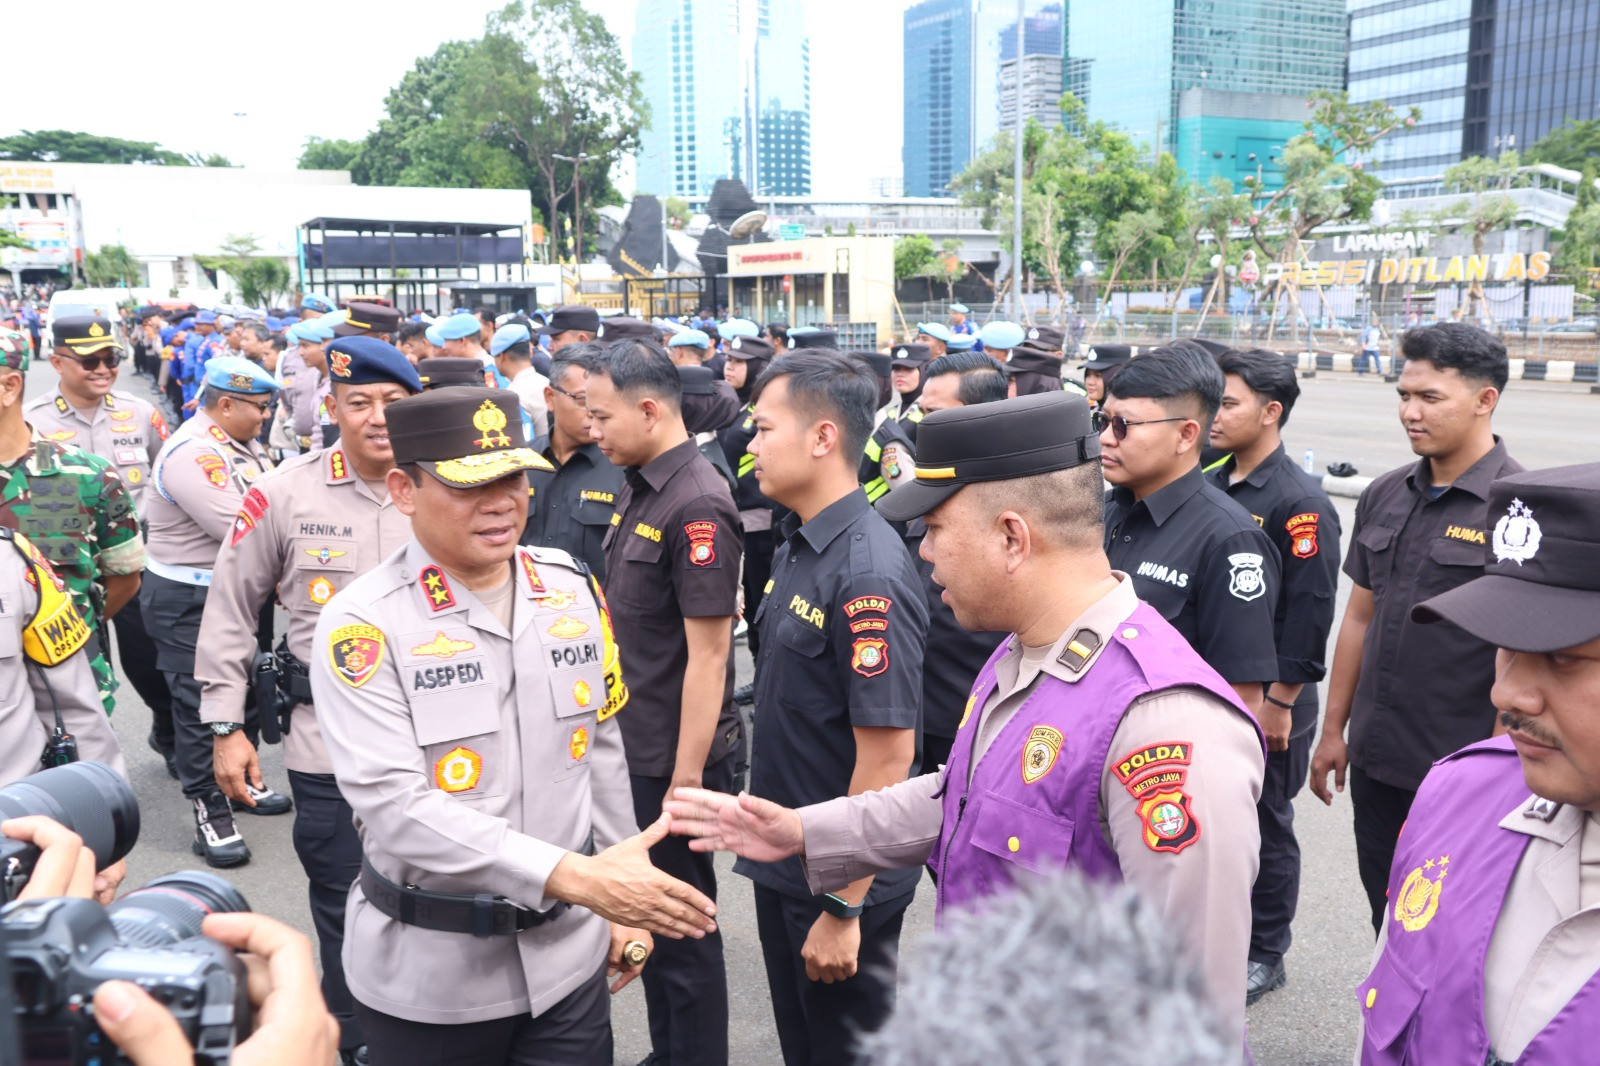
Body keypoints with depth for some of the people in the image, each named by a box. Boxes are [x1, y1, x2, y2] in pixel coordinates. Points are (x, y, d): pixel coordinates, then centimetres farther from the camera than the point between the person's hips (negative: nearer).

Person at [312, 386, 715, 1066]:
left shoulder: (573, 590, 0)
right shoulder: (363, 623, -15)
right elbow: (393, 805, -23)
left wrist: (621, 898, 10)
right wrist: (574, 877, -29)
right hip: (429, 974, -3)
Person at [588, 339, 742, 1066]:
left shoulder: (696, 505, -20)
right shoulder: (637, 487, 7)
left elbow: (708, 654, -21)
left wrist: (686, 778, -20)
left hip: (673, 759, -9)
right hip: (632, 747, 9)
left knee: (682, 925, 7)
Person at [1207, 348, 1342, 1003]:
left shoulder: (1301, 503, -16)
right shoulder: (1210, 487, 7)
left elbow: (1310, 614, -18)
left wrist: (1278, 703, -17)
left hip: (1267, 703, -7)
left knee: (1264, 828, 9)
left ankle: (1263, 955, 25)